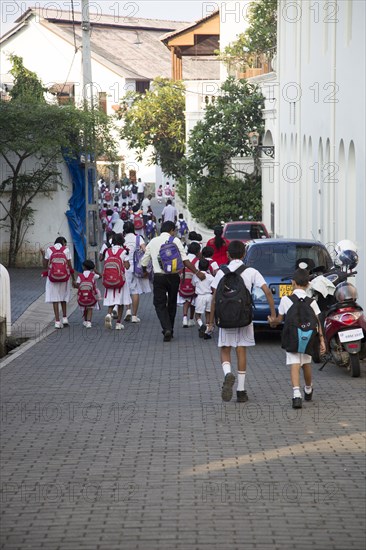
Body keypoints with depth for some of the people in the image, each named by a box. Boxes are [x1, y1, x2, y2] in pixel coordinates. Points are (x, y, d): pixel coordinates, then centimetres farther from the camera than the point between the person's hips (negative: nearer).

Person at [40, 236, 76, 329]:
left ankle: (57, 321, -3)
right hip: (64, 276, 0)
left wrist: (43, 254, 19)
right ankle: (64, 318, 13)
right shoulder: (66, 250, 1)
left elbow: (45, 265, 5)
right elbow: (70, 266, 0)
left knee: (55, 298, 3)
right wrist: (73, 279, 8)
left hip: (52, 277, 0)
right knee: (63, 297, 19)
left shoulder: (49, 250, 3)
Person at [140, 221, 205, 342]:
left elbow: (144, 261, 14)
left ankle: (167, 329, -18)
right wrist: (197, 273, -8)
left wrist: (145, 272, 35)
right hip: (173, 276, 0)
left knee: (159, 304, 3)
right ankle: (170, 330, 23)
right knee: (172, 303, 15)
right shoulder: (175, 241, -2)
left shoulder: (153, 242, 7)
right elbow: (185, 260, -10)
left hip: (158, 276, 0)